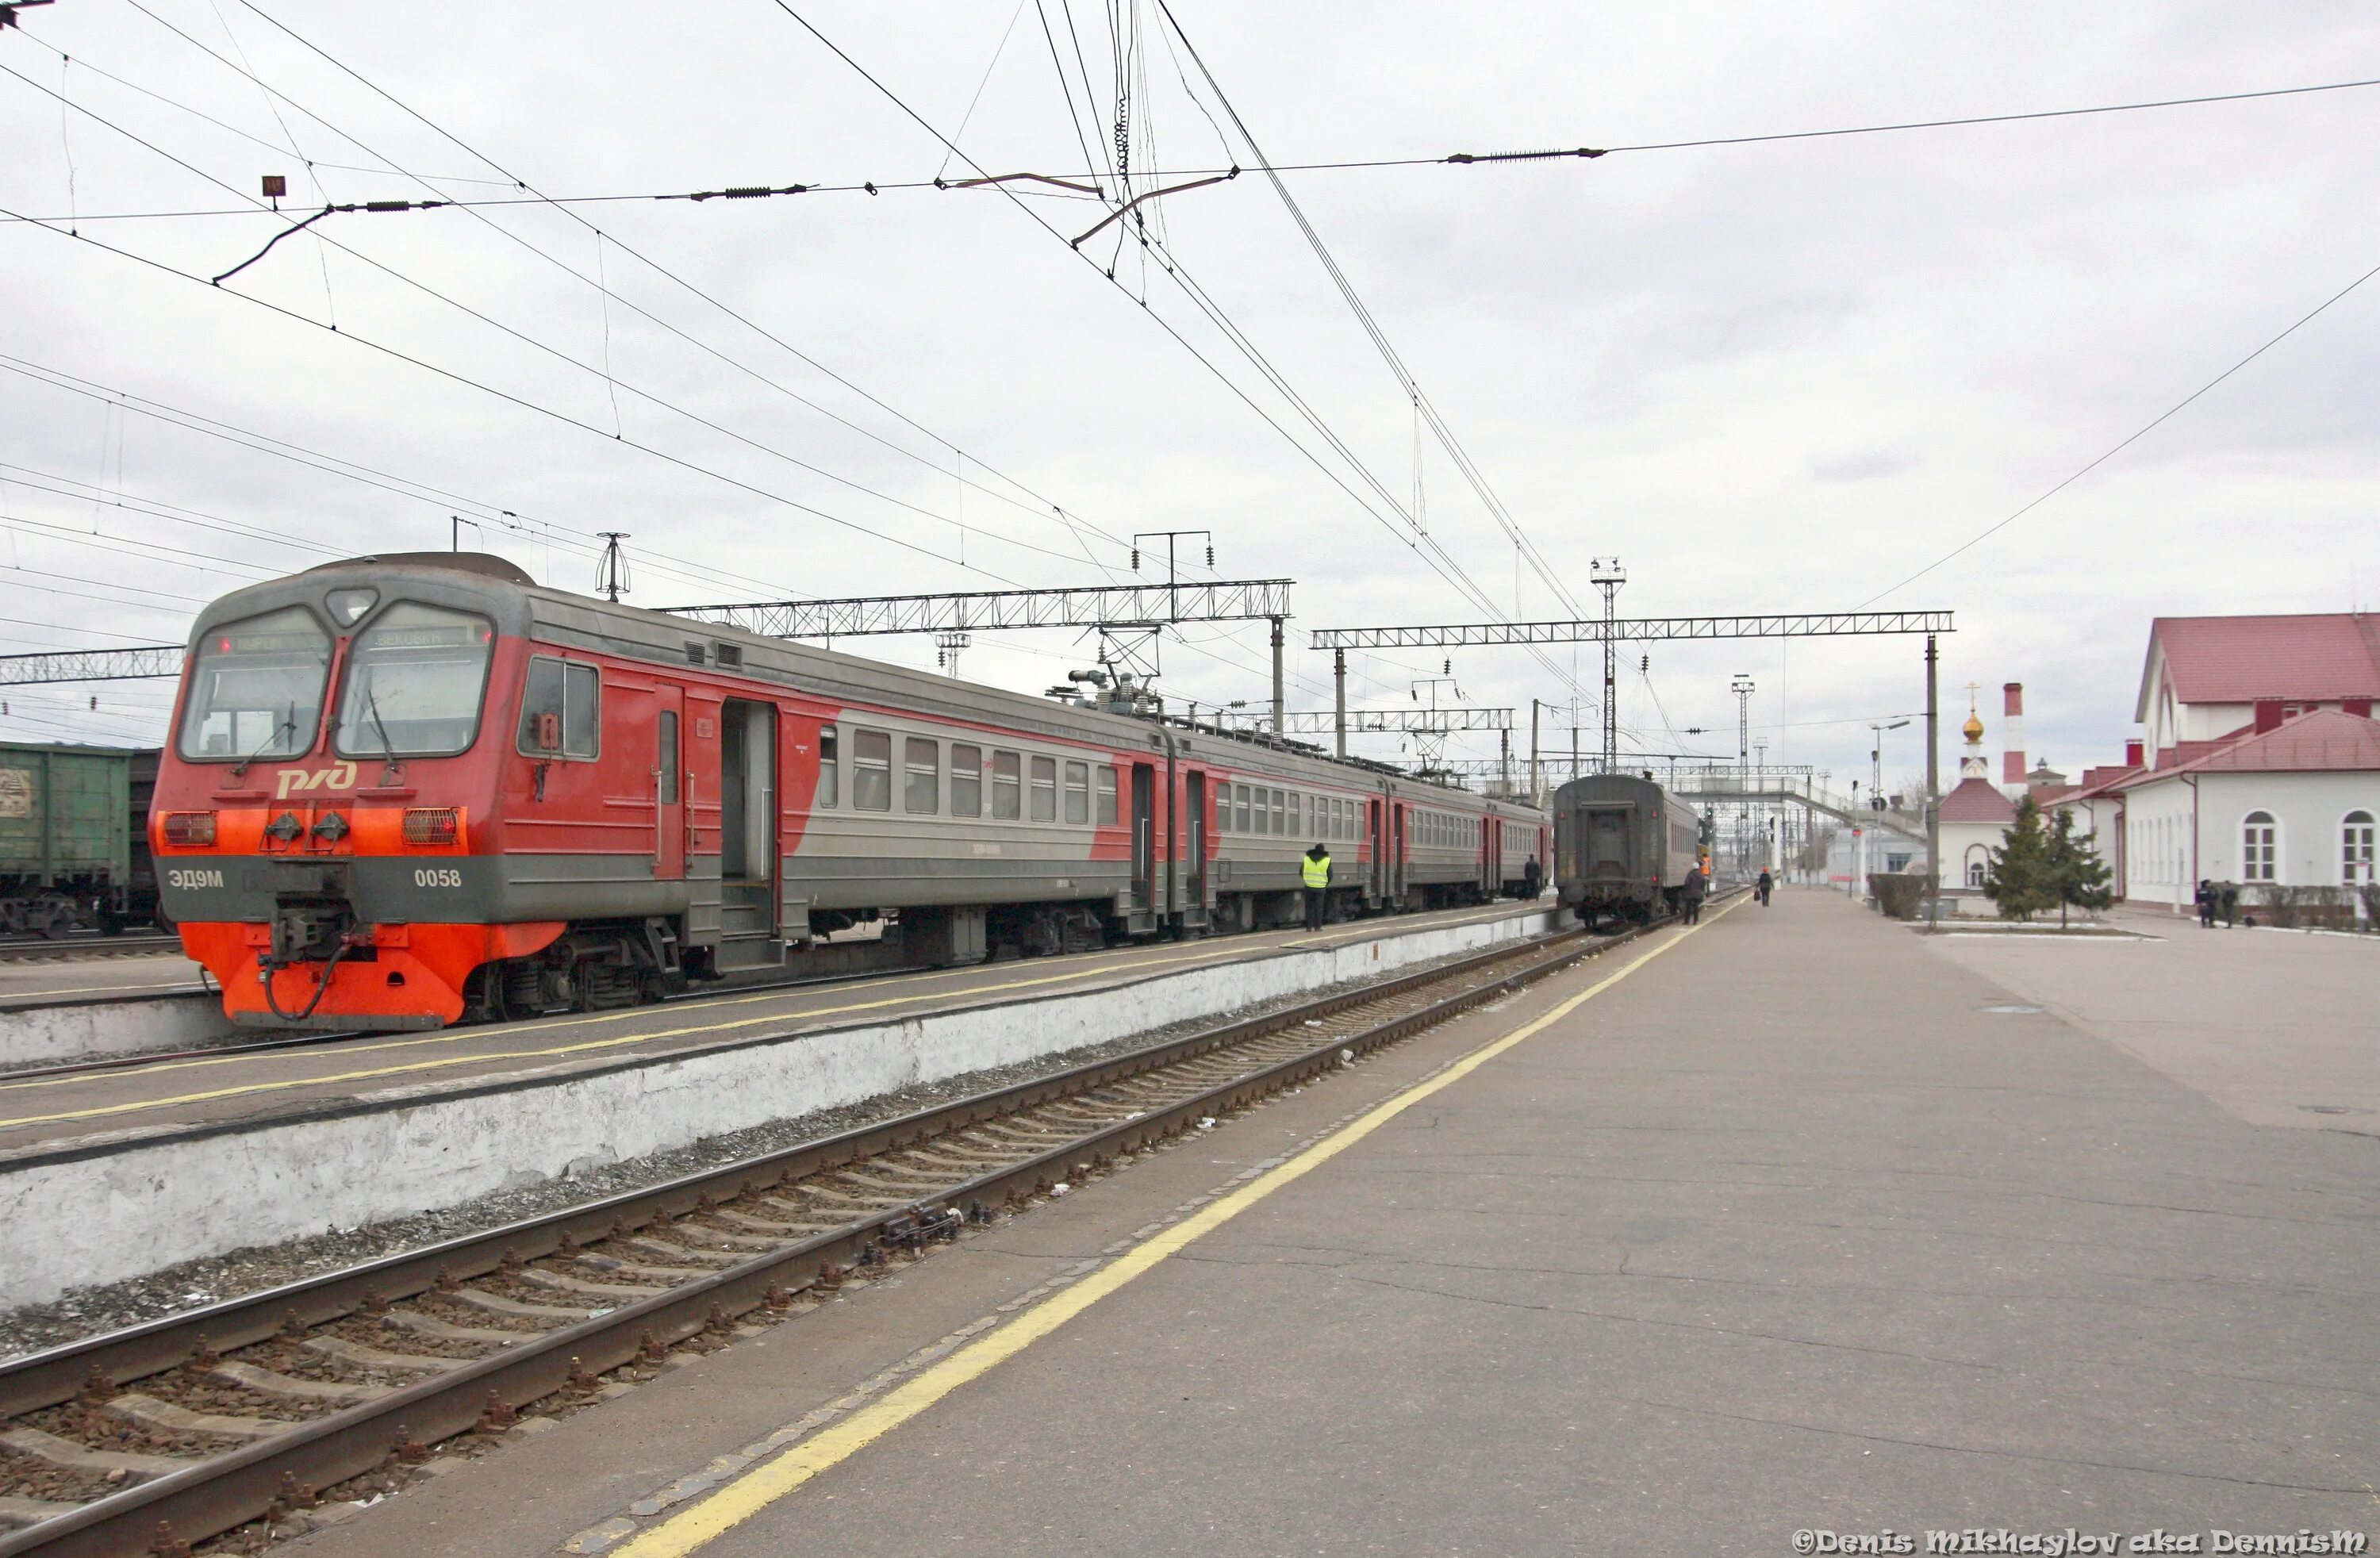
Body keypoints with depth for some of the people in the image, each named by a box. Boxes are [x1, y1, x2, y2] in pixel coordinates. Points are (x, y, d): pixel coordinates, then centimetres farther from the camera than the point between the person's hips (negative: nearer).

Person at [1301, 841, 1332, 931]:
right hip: (1321, 887, -1)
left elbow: (1301, 872, 8)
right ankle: (1317, 926, 4)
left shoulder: (1306, 859, 0)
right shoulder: (1327, 860, -4)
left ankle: (1309, 926, 5)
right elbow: (1330, 875, 0)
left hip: (1309, 886, 1)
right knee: (1319, 907, 5)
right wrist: (1326, 884, 19)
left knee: (1309, 906, 8)